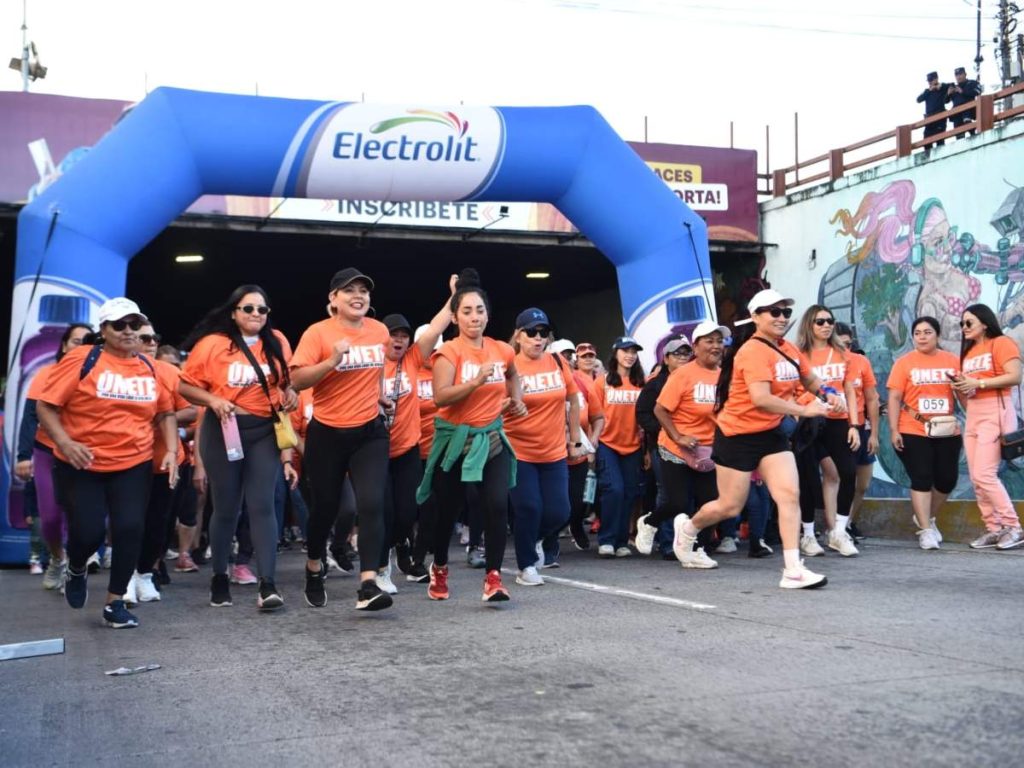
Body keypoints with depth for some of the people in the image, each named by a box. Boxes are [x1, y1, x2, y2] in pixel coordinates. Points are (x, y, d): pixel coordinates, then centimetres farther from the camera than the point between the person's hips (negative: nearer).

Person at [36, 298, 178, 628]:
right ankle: (76, 570, 34)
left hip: (133, 465, 3)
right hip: (81, 466, -3)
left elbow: (166, 413, 14)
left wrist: (171, 450, 1)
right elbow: (45, 406, -9)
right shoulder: (81, 360, -9)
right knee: (89, 531, -3)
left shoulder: (150, 368, 5)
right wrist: (65, 443, -22)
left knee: (130, 529, -6)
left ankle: (115, 602, 11)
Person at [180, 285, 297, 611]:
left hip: (264, 431, 2)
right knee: (226, 508, 7)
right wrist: (213, 401, -18)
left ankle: (267, 585, -12)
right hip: (224, 430, -1)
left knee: (262, 505, -7)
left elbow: (287, 380, 19)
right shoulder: (212, 344, -6)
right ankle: (219, 578, 26)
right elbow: (185, 386, -3)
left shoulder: (277, 342, 4)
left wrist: (290, 393, -2)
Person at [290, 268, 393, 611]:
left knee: (372, 504, -13)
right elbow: (297, 379, -18)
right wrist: (332, 360, -28)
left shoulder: (379, 331, 4)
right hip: (327, 433, -2)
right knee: (325, 506, 11)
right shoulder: (318, 332, -10)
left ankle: (368, 586, -16)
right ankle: (314, 570, 37)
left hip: (370, 432, 2)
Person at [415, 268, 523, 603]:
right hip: (455, 439, -3)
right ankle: (439, 568, 34)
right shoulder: (449, 352, -12)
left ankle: (493, 577, -9)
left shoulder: (502, 350, 2)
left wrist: (516, 400, 13)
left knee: (498, 505, -15)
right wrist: (476, 381, -35)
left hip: (491, 438, 3)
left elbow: (513, 376, 28)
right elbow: (440, 397, -26)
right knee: (448, 509, 10)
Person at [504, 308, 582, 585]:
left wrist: (575, 440, 13)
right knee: (528, 509, -6)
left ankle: (536, 539, 34)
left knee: (558, 512, 0)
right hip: (519, 453, -3)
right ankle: (526, 566, 15)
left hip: (555, 453, 4)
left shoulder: (558, 362, 1)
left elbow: (573, 401, 12)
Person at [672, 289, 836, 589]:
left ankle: (793, 570, -7)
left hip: (772, 433, 7)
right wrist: (804, 410, -28)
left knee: (790, 495, -9)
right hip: (738, 436, -7)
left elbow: (810, 380, 22)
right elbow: (761, 399, -32)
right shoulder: (753, 351, -21)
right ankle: (688, 527, 36)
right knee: (730, 507, 5)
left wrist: (828, 395, 2)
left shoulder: (789, 350, 3)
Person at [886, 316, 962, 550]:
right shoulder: (904, 362, -2)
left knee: (947, 479, 7)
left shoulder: (952, 360, 5)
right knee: (922, 479, -5)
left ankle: (926, 518, 32)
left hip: (947, 432, 3)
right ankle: (925, 530, 2)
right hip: (913, 432, -3)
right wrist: (894, 430, -11)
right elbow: (894, 398, -4)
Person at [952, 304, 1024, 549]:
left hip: (995, 412, -8)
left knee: (984, 474, -15)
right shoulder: (968, 351, 19)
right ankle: (994, 529, 7)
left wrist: (978, 383, -17)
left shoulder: (1002, 343, -4)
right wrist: (962, 386, 7)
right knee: (976, 478, 3)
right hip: (972, 415, 8)